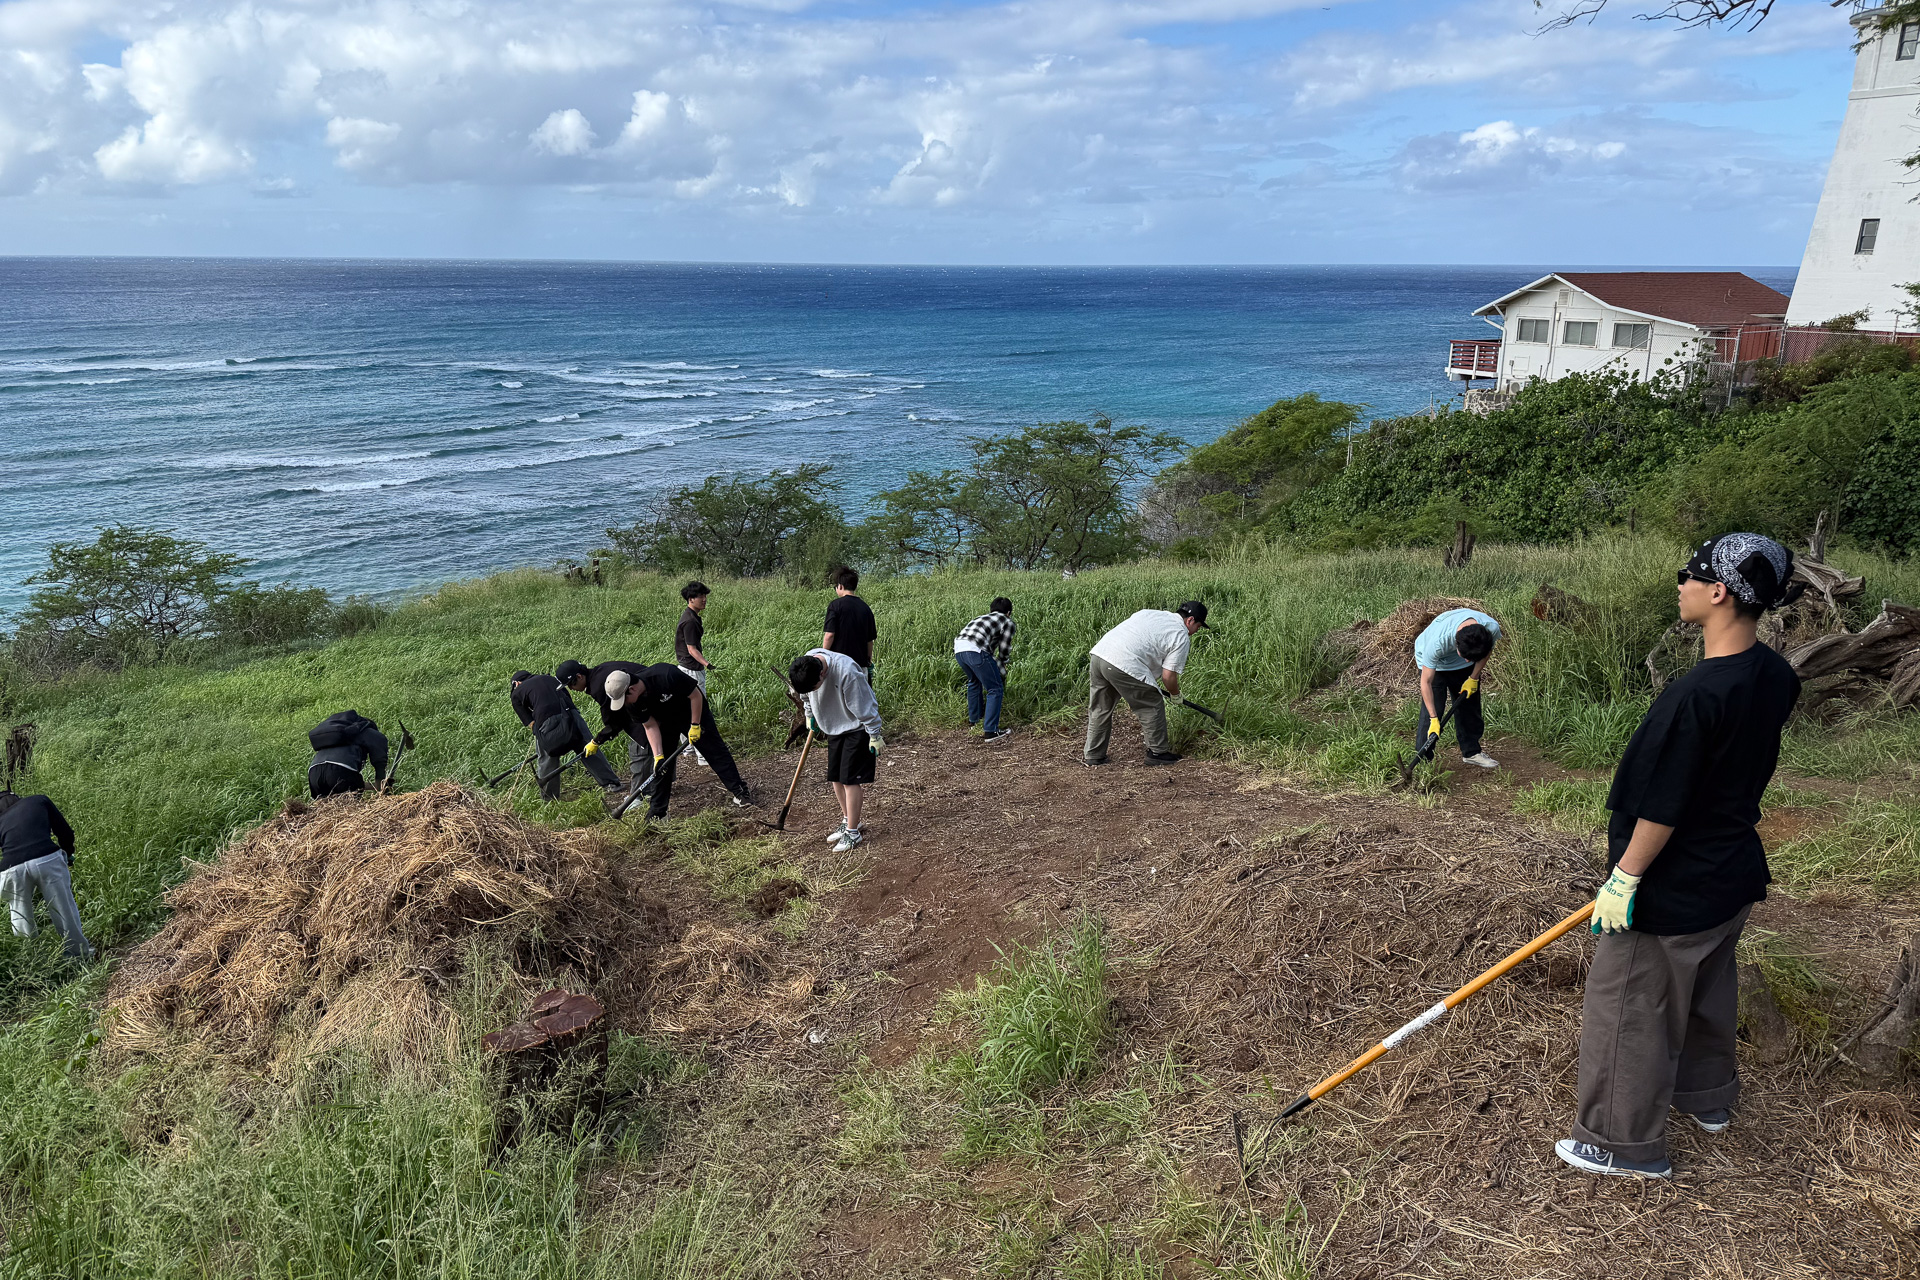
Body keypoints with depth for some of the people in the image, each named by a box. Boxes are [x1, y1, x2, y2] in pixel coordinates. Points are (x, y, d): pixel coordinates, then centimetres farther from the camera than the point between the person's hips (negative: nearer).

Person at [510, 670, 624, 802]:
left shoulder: (517, 694, 19)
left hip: (547, 723, -3)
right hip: (571, 716, 3)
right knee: (590, 751, 10)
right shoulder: (549, 678, 31)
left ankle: (548, 798, 24)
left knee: (546, 760, 14)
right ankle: (612, 784, 10)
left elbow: (530, 722, 12)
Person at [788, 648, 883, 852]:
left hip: (857, 728, -7)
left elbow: (864, 707, -24)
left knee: (850, 779, -6)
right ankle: (848, 821, 30)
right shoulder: (807, 663, -14)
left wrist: (875, 737, -18)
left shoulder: (846, 672, -35)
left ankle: (853, 833, 4)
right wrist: (810, 716, 16)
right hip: (834, 727, 7)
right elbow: (807, 694, 10)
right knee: (836, 778, 11)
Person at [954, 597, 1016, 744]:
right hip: (975, 650, -8)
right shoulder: (1007, 622, 15)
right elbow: (1004, 651, 13)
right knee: (995, 689, 4)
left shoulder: (984, 618, 35)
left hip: (958, 648, 8)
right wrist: (1002, 672, 30)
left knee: (974, 681, 33)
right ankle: (990, 731, 0)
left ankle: (974, 720, 46)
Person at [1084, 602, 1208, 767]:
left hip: (1098, 653, 8)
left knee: (1099, 709, 20)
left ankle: (1093, 755, 27)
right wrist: (1175, 694, 21)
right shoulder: (1182, 637, 4)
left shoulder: (1150, 612, 26)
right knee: (1152, 706, 11)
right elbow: (1168, 676, -1)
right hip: (1124, 666, -7)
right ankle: (1157, 752, 20)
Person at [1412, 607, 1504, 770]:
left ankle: (1471, 752, 31)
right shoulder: (1437, 641, -45)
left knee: (1470, 706, 12)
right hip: (1434, 663, -4)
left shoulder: (1492, 628, -34)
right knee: (1430, 713, -11)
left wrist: (1473, 678, -6)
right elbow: (1426, 682, -33)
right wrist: (1434, 719, -31)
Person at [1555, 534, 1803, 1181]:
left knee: (1628, 1010, 7)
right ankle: (1707, 1096, 49)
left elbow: (1662, 807, -26)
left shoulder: (1698, 695, -32)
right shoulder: (1775, 677, -4)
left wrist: (1625, 879, -15)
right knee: (1707, 991, 28)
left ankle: (1628, 1144, 21)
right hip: (1735, 874, 9)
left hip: (1674, 891, -9)